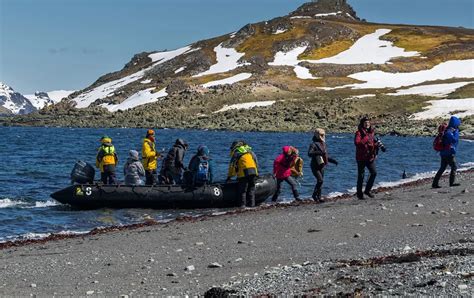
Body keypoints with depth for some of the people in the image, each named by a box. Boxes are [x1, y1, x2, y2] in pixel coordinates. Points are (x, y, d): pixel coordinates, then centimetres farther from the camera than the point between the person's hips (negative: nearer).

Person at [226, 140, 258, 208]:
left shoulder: (236, 153, 5)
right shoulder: (250, 151, 21)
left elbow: (232, 165, 4)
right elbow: (256, 162, 23)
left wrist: (229, 177, 12)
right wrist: (256, 172, 31)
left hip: (243, 173, -5)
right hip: (253, 172, 5)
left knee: (242, 190, 3)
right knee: (251, 189, 14)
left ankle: (243, 204, -1)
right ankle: (251, 204, 13)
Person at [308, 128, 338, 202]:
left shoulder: (324, 144, 16)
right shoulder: (314, 144, -9)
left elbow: (327, 156, 25)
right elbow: (310, 153, -25)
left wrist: (333, 161, 14)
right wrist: (319, 152, -34)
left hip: (322, 166, 8)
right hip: (315, 166, -8)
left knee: (320, 181, 8)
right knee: (320, 180, -17)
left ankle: (319, 197, 14)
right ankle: (314, 195, -4)